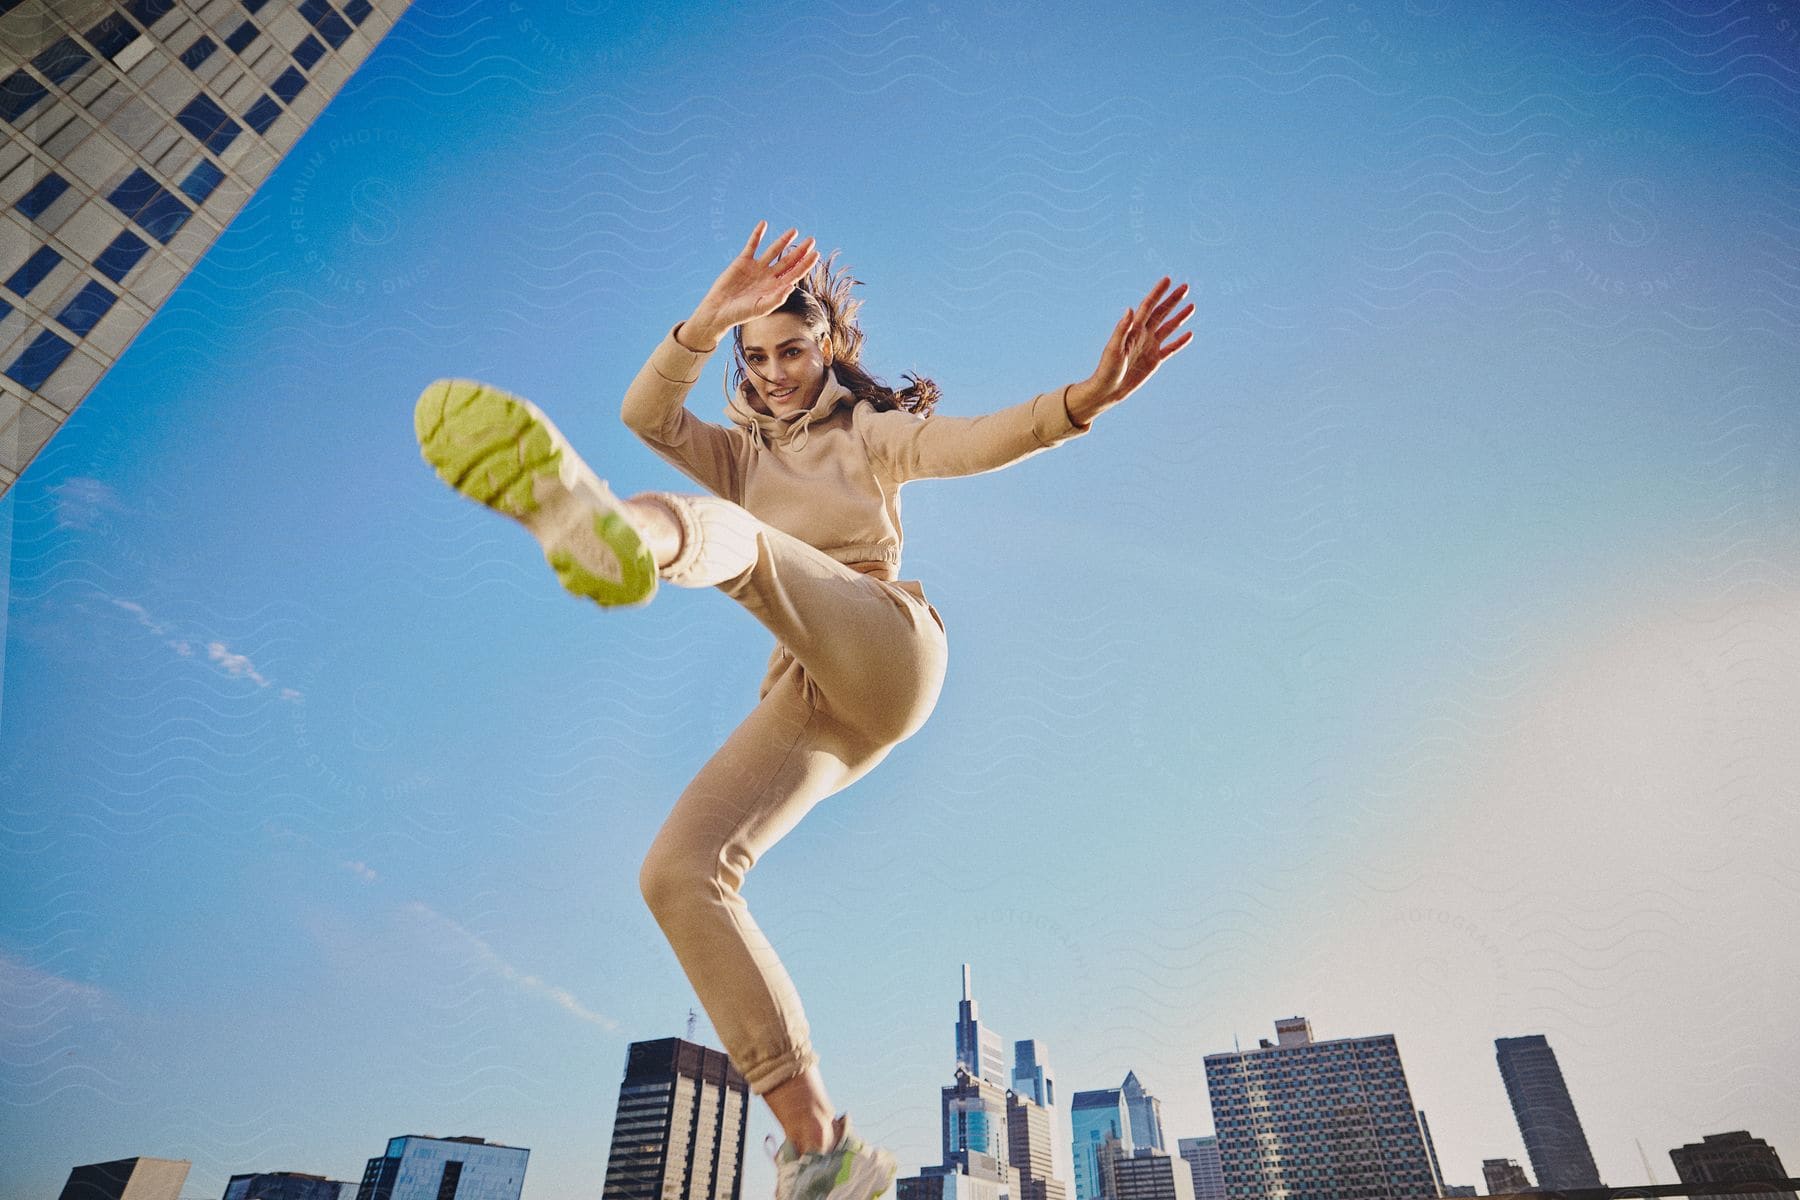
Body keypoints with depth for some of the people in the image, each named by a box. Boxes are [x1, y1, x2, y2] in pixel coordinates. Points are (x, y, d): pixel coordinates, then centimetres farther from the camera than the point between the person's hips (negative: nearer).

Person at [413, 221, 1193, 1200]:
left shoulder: (870, 431, 16)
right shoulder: (739, 456, 28)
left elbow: (970, 442, -6)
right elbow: (645, 415, 7)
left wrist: (1083, 398, -25)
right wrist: (708, 320, -9)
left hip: (885, 647, -5)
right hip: (807, 697, 5)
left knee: (717, 529, -29)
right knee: (678, 876, -14)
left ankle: (591, 518, -68)